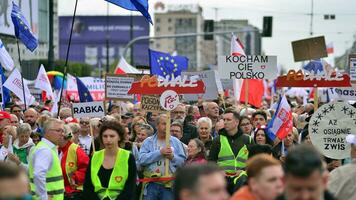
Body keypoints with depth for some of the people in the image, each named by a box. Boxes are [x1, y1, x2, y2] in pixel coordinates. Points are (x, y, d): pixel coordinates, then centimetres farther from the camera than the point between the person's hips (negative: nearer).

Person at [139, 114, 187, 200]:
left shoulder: (176, 142, 10)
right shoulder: (148, 141, 7)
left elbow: (183, 161, 4)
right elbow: (141, 159, -9)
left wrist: (172, 157, -13)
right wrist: (160, 152, -13)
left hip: (169, 185, 1)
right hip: (151, 184, -1)